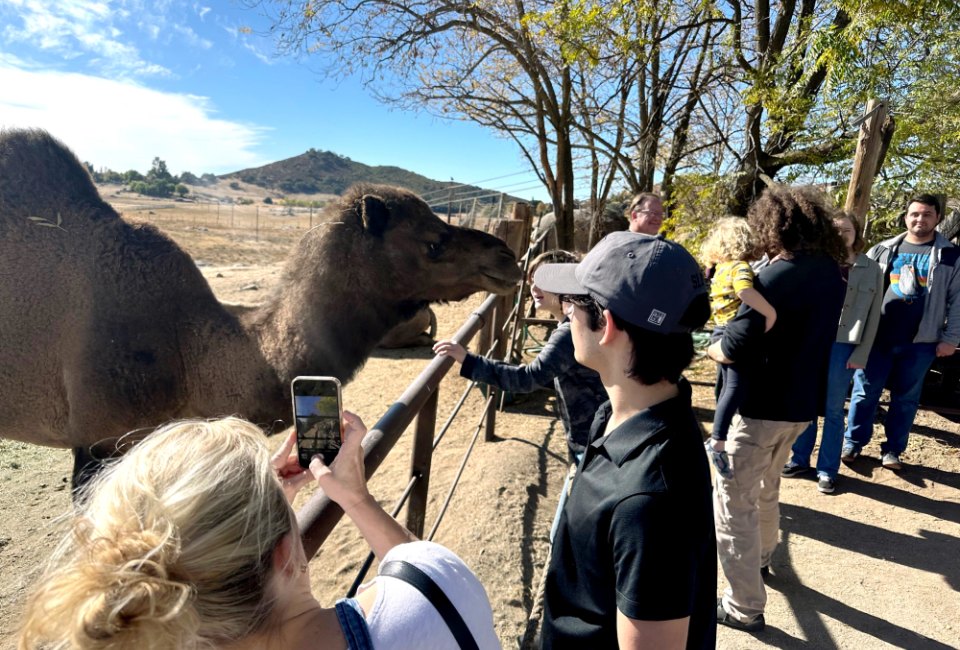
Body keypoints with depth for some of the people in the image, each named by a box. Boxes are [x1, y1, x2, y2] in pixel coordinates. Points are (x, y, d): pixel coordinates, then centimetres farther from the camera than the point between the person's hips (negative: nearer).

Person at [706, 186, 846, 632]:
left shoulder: (775, 277, -22)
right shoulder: (831, 275, 4)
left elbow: (733, 350, -26)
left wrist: (708, 347, -6)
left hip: (761, 407, -8)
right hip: (800, 406, 8)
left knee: (732, 502, 5)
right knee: (766, 486, 29)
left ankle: (744, 608, 14)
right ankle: (761, 557, 50)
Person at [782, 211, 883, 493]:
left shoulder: (871, 270, 4)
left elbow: (873, 316, 4)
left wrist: (861, 355, -2)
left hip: (843, 346, -1)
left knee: (833, 410, 7)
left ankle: (827, 470, 18)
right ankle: (800, 459, 24)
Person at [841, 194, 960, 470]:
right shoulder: (883, 250, 7)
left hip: (920, 342, 0)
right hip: (877, 337, 1)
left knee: (906, 398, 9)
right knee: (864, 392, 5)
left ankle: (892, 450, 22)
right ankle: (853, 443, 18)